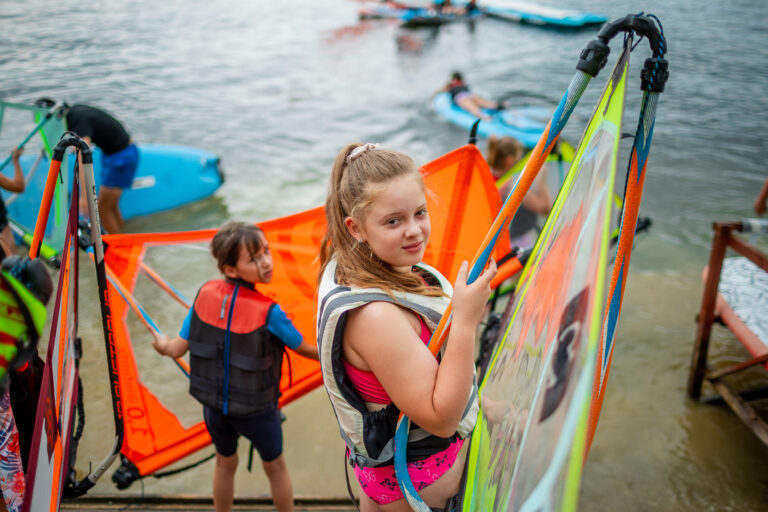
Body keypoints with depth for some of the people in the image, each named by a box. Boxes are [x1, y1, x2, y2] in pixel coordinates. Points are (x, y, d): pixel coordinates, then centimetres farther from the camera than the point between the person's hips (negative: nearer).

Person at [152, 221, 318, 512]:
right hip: (256, 410, -4)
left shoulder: (205, 294, -15)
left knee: (225, 462, 30)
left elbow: (178, 348, -9)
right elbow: (303, 348, -12)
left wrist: (162, 345, 14)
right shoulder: (268, 312, -27)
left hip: (213, 403, 4)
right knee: (275, 466, 23)